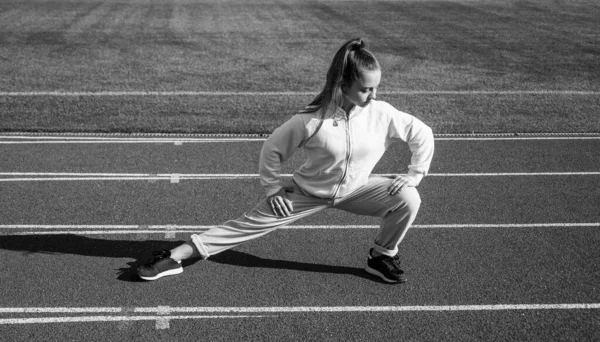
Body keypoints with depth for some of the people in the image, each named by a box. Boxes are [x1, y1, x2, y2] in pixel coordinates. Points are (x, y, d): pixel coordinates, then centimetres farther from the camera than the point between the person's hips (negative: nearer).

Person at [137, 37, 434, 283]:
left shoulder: (382, 114, -21)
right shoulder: (311, 120, -27)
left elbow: (422, 134, -7)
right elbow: (272, 148, -12)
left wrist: (415, 174, -10)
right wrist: (273, 188, -6)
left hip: (356, 190, 2)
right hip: (308, 193, -2)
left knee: (408, 199, -19)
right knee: (251, 222, -6)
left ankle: (382, 256, 6)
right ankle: (175, 257, 0)